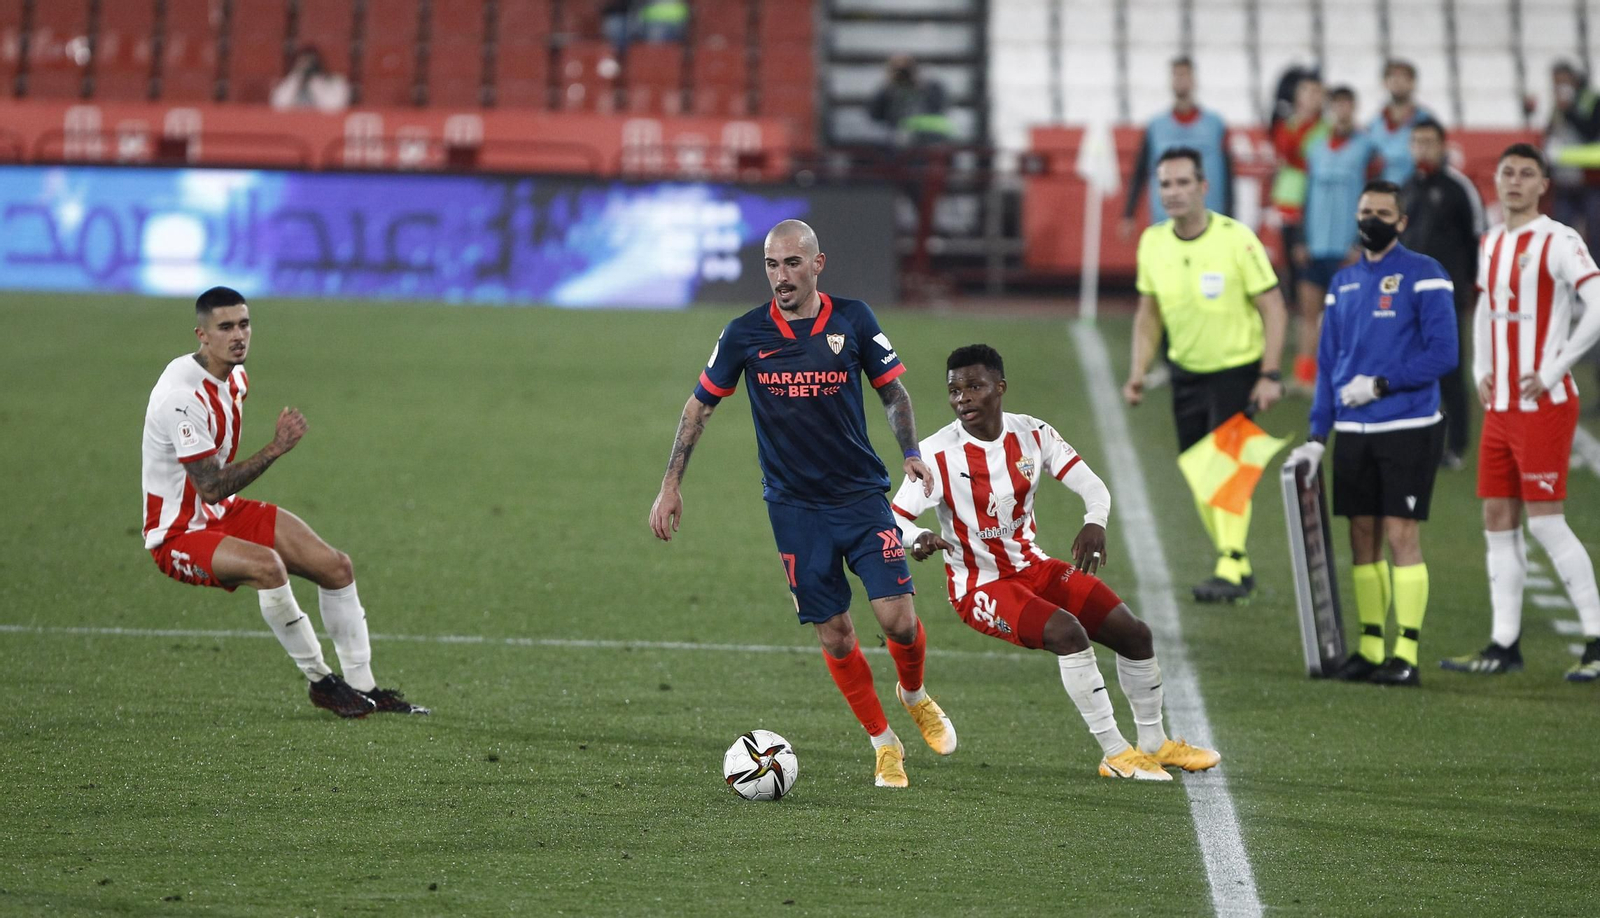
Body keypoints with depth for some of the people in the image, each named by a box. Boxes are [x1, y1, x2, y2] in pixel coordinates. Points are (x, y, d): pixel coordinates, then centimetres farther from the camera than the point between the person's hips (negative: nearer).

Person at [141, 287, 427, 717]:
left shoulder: (235, 376, 3)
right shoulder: (183, 395, -27)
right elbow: (210, 488, -30)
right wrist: (276, 449, -31)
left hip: (225, 513, 9)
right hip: (180, 533, -9)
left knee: (335, 565, 1)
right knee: (266, 564, -36)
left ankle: (363, 687, 13)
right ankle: (320, 681, -19)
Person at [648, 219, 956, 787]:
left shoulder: (853, 319, -2)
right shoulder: (745, 333, -3)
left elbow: (893, 391, 8)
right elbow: (700, 405, 7)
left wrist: (911, 453, -8)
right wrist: (670, 485, 4)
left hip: (862, 495, 0)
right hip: (794, 506, 0)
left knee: (898, 617, -11)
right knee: (834, 634, 0)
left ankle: (915, 695, 21)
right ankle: (884, 745, 16)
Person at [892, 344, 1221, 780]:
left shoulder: (1032, 434, -5)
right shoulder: (937, 453, -17)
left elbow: (1094, 487, -6)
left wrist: (1095, 524, -30)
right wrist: (918, 538, -42)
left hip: (1033, 567, 6)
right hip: (979, 586, -6)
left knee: (1134, 633, 1)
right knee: (1068, 632, -30)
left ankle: (1154, 744, 23)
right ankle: (1115, 754, -18)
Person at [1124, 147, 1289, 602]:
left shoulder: (1237, 239, -15)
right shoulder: (1153, 243, -1)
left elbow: (1273, 308, -11)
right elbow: (1149, 313, 12)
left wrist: (1269, 374, -17)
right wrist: (1139, 371, 3)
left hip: (1238, 369, -5)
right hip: (1187, 373, 5)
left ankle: (1229, 569, -20)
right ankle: (1239, 565, 20)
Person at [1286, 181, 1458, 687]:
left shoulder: (1422, 275, -5)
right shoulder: (1343, 283, 14)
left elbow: (1442, 352, -11)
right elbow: (1328, 362, 16)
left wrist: (1380, 384, -15)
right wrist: (1317, 437, 10)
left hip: (1408, 430, -6)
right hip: (1353, 433, 6)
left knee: (1401, 535, -7)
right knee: (1363, 537, 7)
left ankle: (1406, 652, -6)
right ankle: (1370, 647, 13)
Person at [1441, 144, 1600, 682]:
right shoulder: (1491, 244, 13)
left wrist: (1552, 372, -18)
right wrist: (1481, 370, 13)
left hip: (1544, 406, -8)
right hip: (1500, 406, 8)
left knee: (1546, 522, -10)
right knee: (1498, 521, 7)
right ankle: (1504, 645, 11)